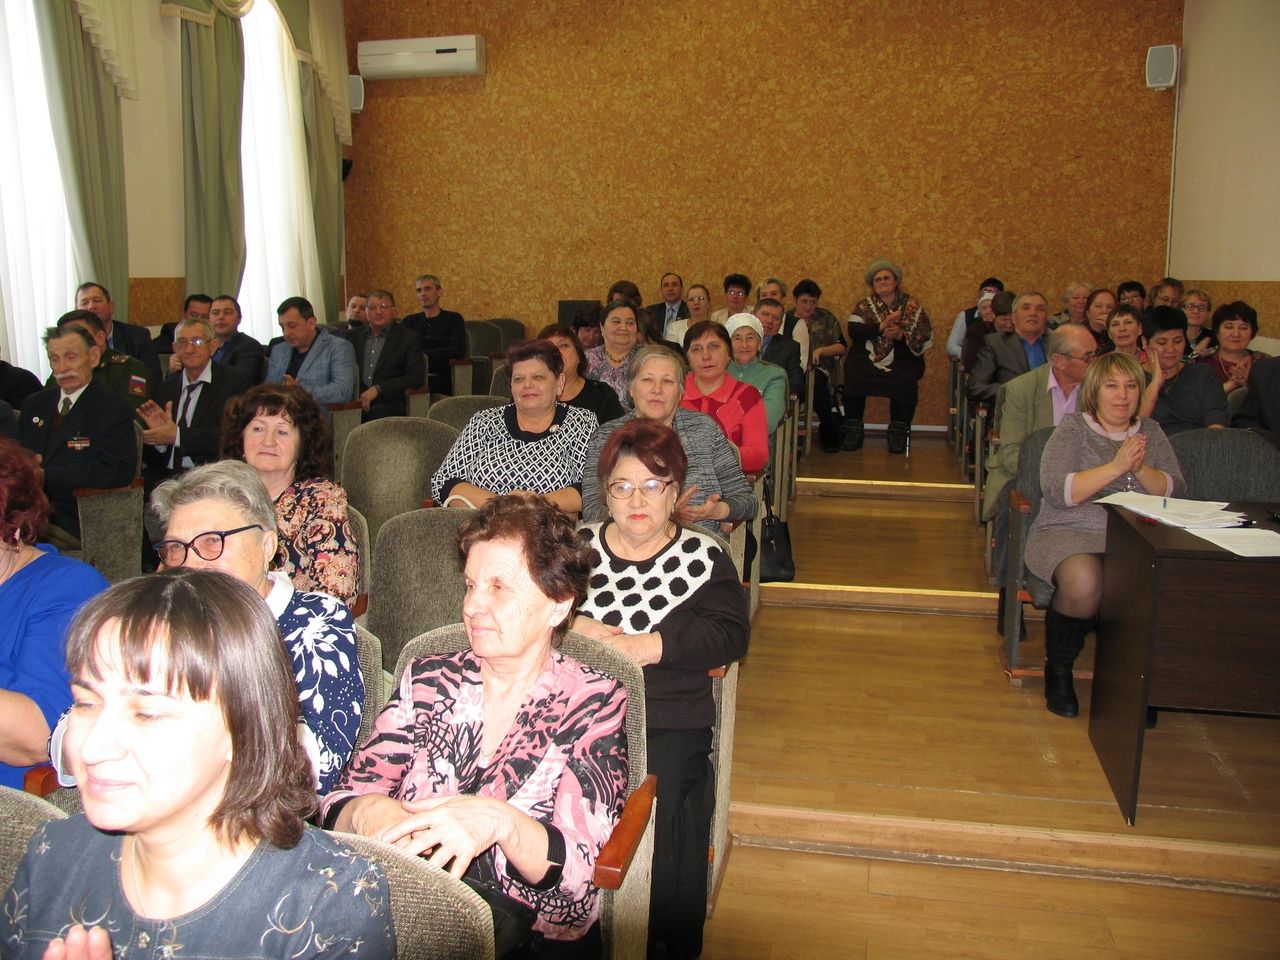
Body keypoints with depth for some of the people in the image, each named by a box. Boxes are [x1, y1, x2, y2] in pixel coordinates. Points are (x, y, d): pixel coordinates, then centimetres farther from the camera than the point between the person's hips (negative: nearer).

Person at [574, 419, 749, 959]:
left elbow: (731, 634, -2)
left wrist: (653, 646, -14)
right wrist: (576, 628, -10)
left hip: (672, 720, -1)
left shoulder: (703, 558, 8)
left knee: (660, 793, -27)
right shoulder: (578, 546, 15)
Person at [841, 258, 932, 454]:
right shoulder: (864, 306, 13)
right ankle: (853, 429, -15)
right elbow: (854, 331, -5)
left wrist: (901, 335, -16)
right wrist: (881, 327, -17)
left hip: (902, 359, -1)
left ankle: (899, 431, -16)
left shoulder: (911, 305, 11)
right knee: (853, 376, -28)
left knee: (905, 381, -32)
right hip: (868, 357, 1)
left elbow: (925, 338, 2)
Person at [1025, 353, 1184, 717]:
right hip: (1070, 532, -4)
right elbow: (1056, 491, -10)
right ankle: (1058, 670, -6)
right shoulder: (1073, 427, 4)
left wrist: (1141, 469, -10)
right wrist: (1116, 466, -15)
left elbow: (1175, 491, 8)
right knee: (1084, 583, -36)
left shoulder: (1151, 431, 18)